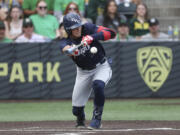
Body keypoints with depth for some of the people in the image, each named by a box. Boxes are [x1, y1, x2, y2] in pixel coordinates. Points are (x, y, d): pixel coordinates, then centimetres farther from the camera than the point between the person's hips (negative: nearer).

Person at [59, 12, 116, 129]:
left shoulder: (88, 28, -16)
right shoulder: (66, 41, -15)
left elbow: (111, 33, -24)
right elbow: (65, 48, -40)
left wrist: (92, 37, -37)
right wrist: (69, 50, -65)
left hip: (101, 67, -2)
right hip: (83, 72, 2)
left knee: (98, 85, -35)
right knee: (77, 109, -1)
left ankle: (97, 119, -18)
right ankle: (80, 121, 36)